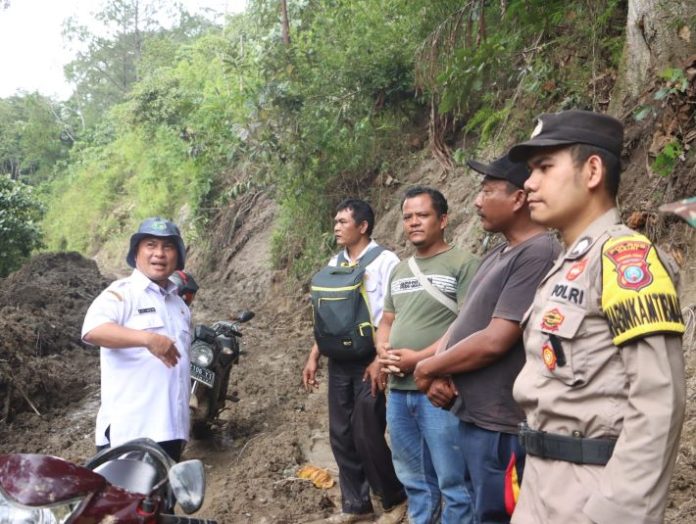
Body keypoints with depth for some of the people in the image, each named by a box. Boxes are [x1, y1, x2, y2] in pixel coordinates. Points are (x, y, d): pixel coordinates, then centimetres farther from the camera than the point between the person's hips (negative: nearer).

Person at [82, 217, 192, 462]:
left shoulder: (180, 305, 20)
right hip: (128, 431, -7)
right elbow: (92, 330, -25)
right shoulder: (121, 293, -5)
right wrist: (147, 338, -37)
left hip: (170, 430, 8)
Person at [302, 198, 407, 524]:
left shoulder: (385, 261, -9)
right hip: (339, 361, 7)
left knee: (367, 435, -4)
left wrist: (380, 360, -19)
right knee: (341, 435, 9)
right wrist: (314, 356, 12)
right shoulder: (334, 264, 11)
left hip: (370, 360, -6)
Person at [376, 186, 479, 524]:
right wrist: (384, 352, -1)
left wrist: (420, 359, -16)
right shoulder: (399, 271, 16)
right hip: (398, 390, 7)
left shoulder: (463, 264, -6)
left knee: (452, 481, 1)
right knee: (414, 480, 17)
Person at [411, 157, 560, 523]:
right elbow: (464, 322, 16)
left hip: (499, 427, -9)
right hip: (469, 417, 9)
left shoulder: (539, 254, -19)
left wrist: (429, 368, -10)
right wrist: (441, 375, -2)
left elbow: (495, 341, -23)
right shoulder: (497, 254, 12)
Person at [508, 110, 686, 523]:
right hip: (544, 481, 8)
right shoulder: (566, 267, 12)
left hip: (591, 488, -8)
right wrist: (534, 480, 17)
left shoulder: (625, 256, -15)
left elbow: (659, 405, -21)